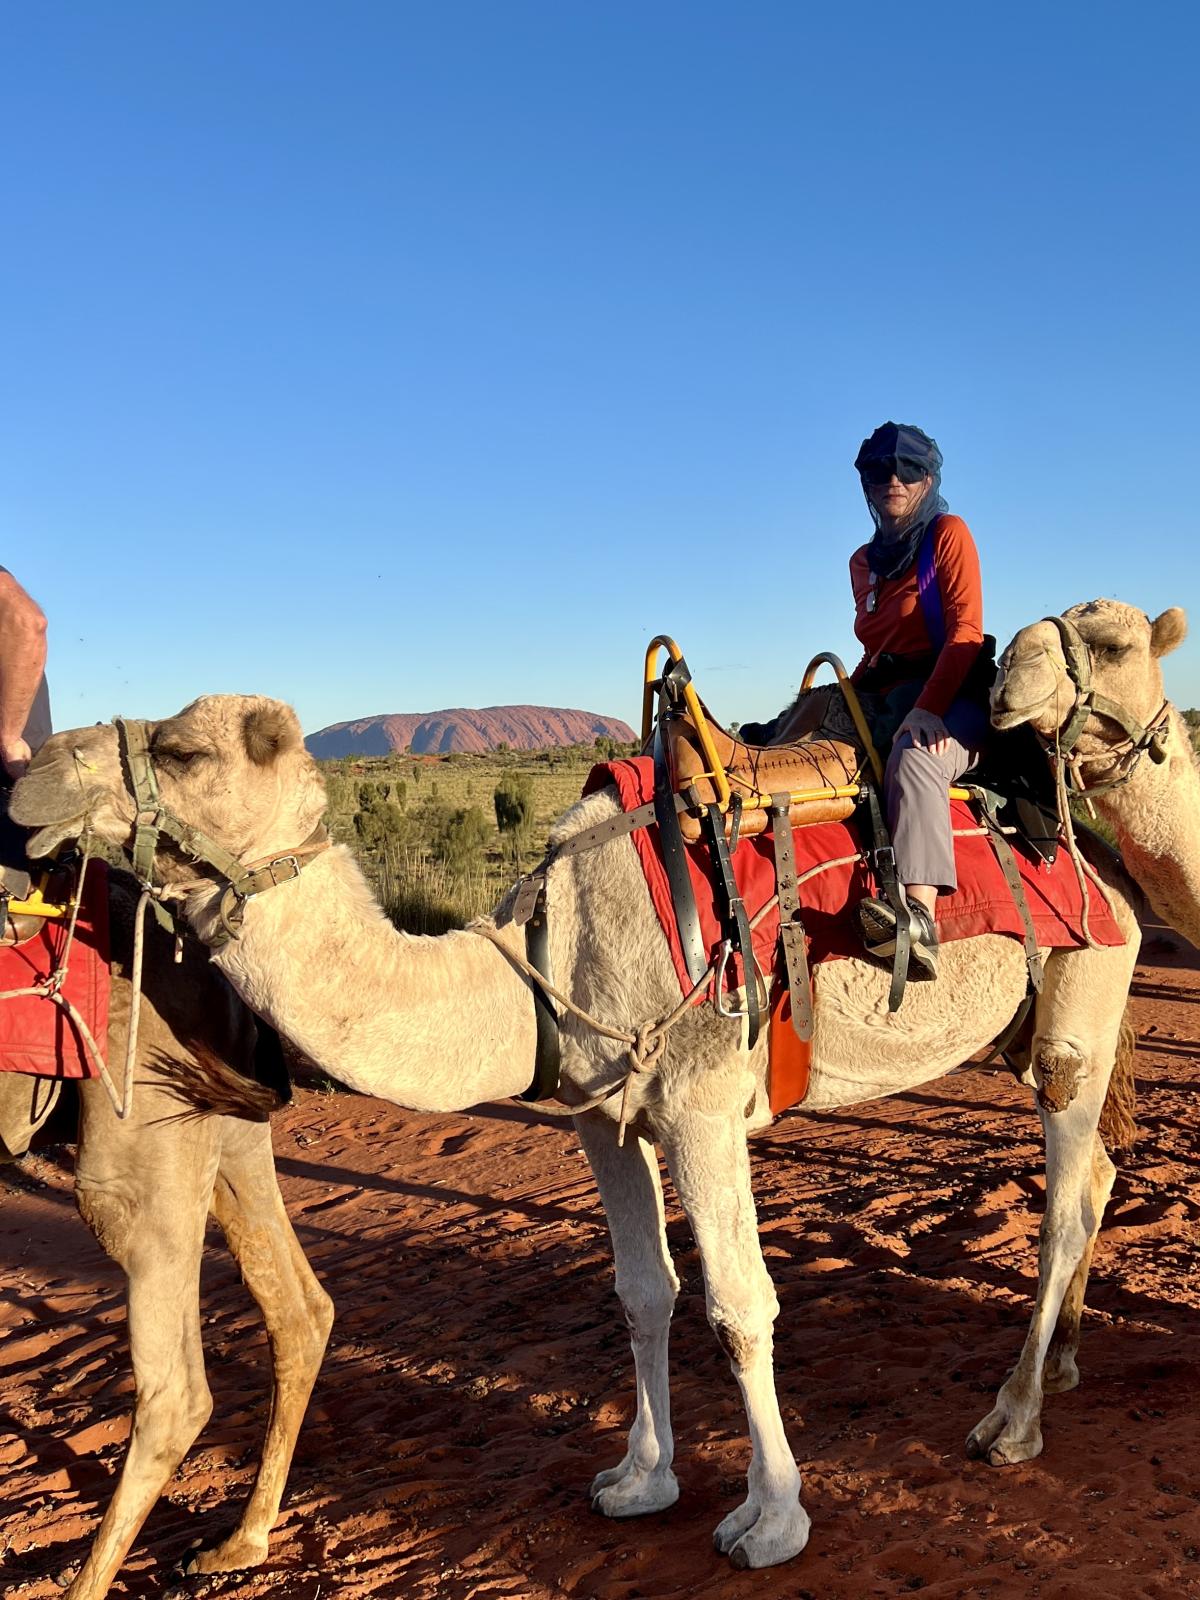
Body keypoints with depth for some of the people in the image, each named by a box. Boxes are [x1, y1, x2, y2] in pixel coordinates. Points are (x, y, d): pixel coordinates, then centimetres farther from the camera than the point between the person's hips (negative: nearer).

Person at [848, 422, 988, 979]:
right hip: (883, 700, 7)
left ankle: (921, 914, -57)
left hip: (950, 696, -7)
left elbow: (965, 629, -8)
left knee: (914, 758, -39)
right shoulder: (864, 562, 22)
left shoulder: (948, 534, 4)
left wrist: (929, 708, -21)